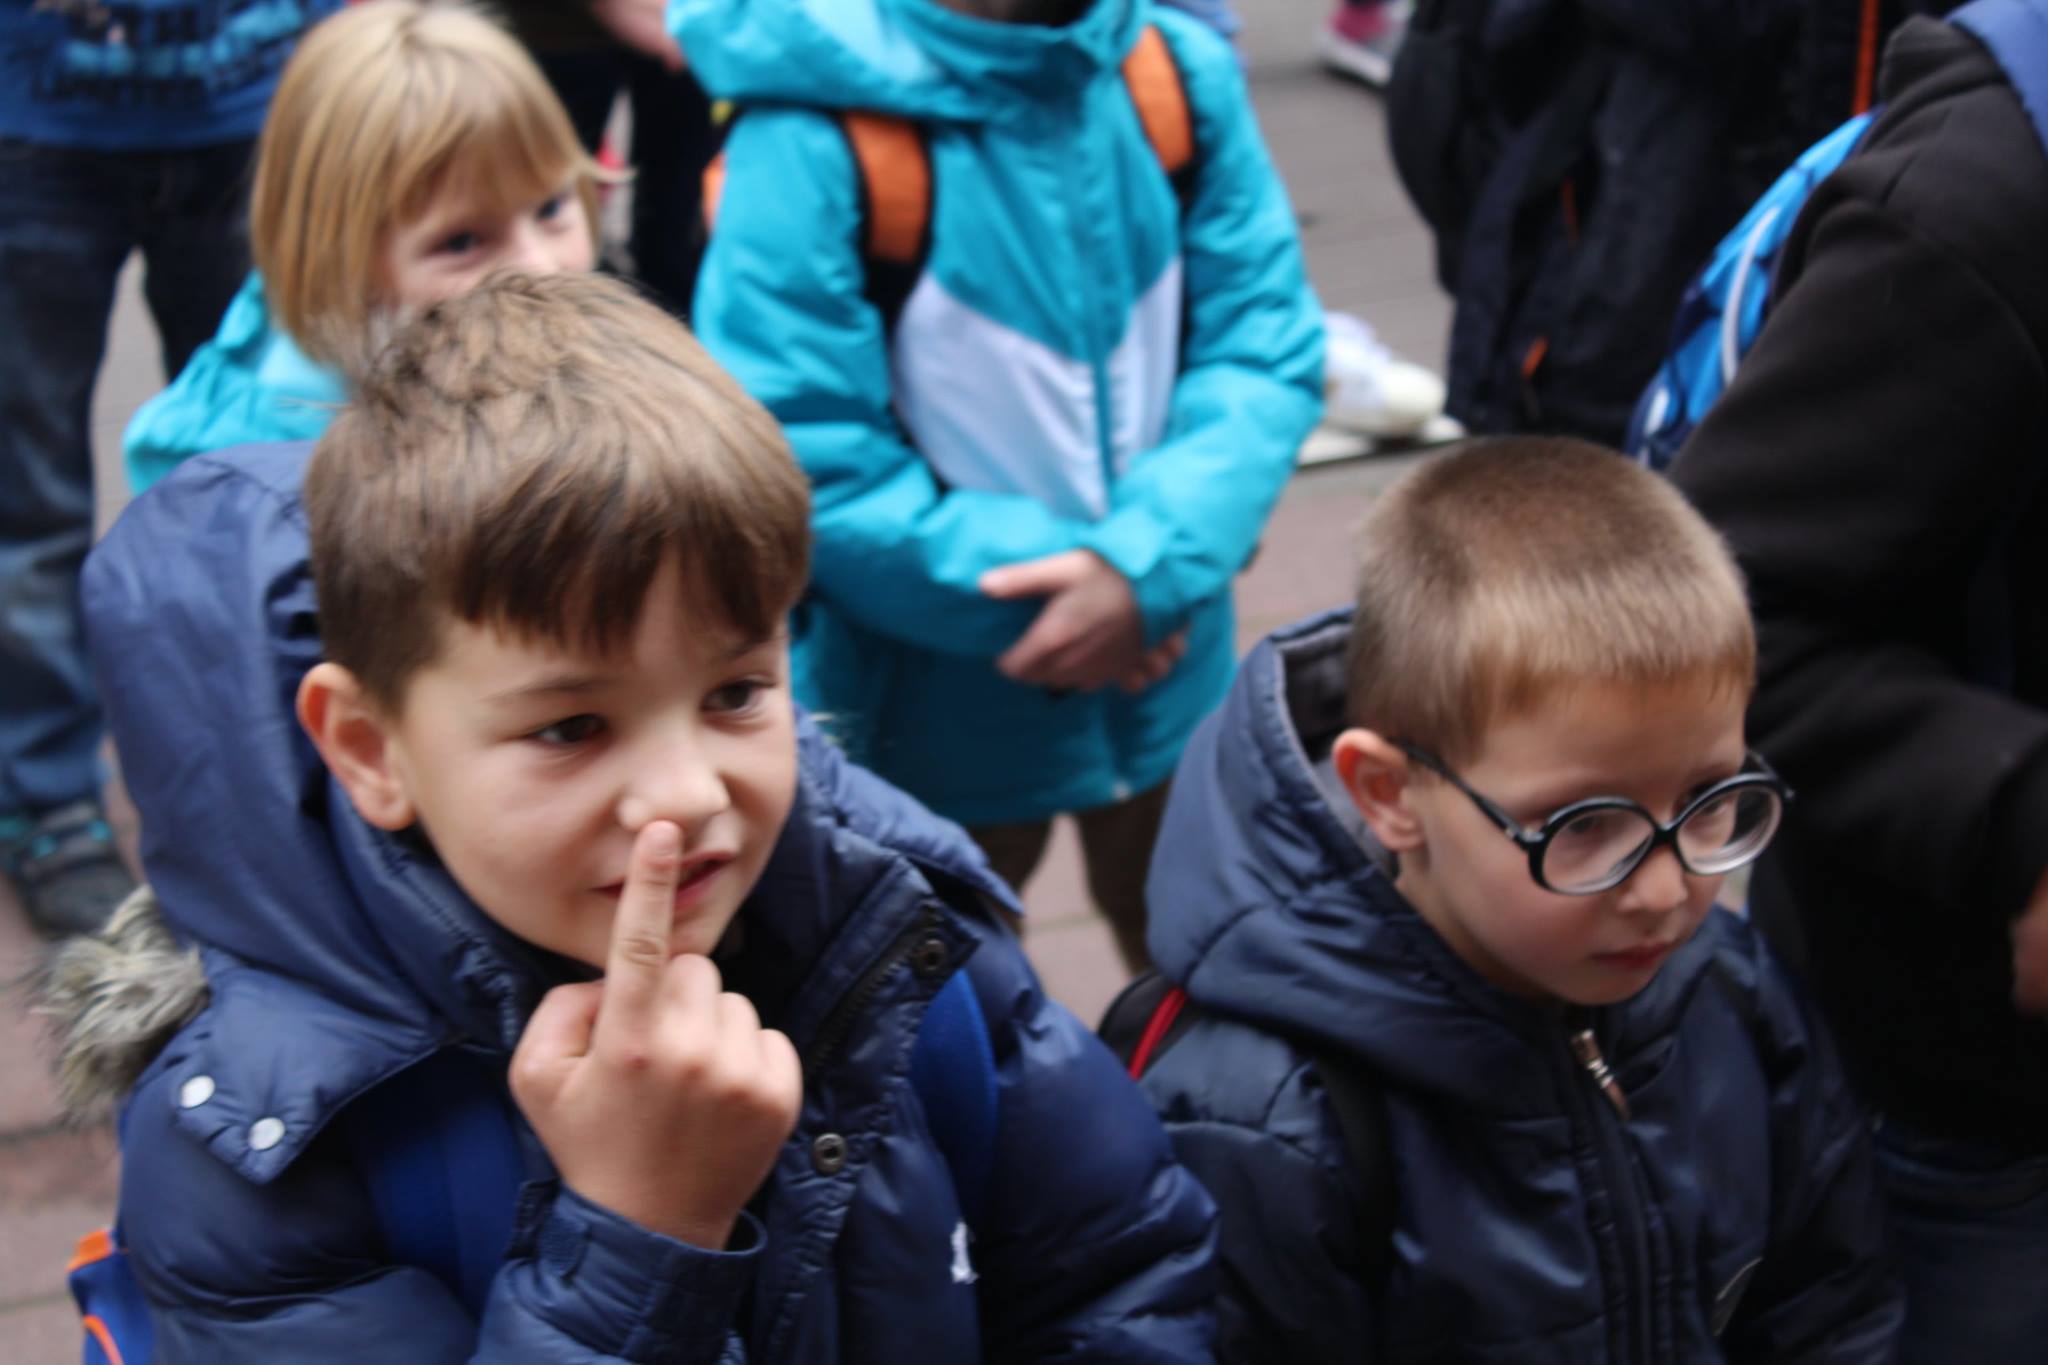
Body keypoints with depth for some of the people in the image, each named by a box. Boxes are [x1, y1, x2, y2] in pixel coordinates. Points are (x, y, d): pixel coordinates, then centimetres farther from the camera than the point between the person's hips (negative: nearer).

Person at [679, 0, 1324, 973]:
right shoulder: (809, 134, -24)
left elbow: (1263, 354, -9)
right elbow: (802, 468, -22)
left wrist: (1153, 564, -25)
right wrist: (1040, 583, -21)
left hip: (1164, 647, 4)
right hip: (944, 687, -4)